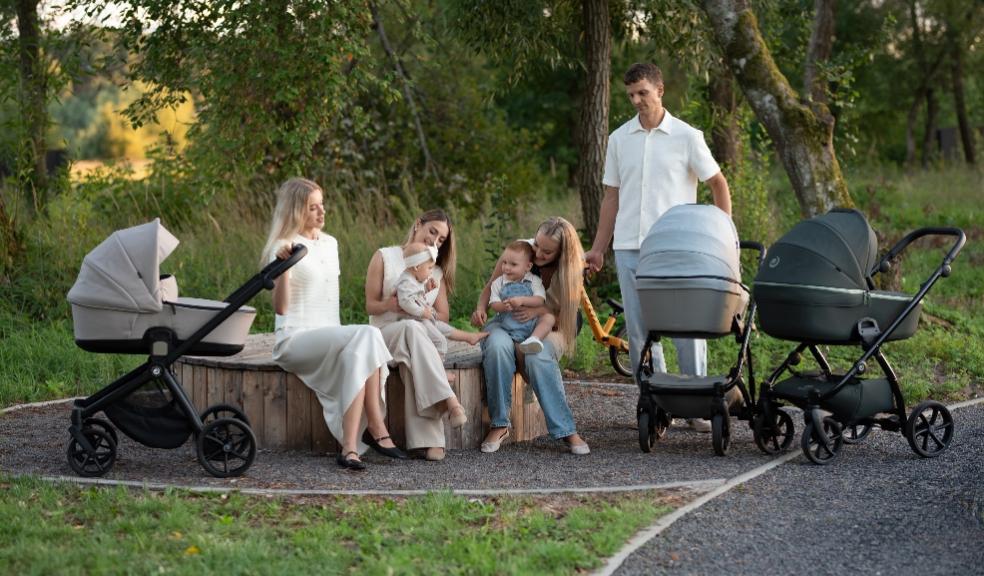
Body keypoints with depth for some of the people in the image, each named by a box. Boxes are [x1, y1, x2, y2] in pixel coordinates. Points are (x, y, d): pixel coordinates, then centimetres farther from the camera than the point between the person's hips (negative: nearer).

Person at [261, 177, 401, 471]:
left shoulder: (330, 244, 17)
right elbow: (280, 308, -14)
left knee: (357, 353, -31)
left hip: (330, 336, 6)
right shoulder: (284, 247, -5)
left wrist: (342, 336, 16)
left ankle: (350, 445, -35)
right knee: (367, 335, -30)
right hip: (295, 339, -6)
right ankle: (376, 428, -30)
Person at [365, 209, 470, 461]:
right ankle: (447, 398, -52)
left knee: (412, 363, -38)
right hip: (385, 333, -2)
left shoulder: (437, 271, 19)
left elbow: (443, 316, 12)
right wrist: (390, 305, -20)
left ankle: (427, 439, -51)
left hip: (423, 334, 2)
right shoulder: (385, 257, 8)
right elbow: (371, 305, 3)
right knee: (412, 328, -40)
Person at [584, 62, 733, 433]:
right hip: (629, 248, 4)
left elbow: (719, 185, 5)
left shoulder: (686, 136, 0)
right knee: (639, 331, 4)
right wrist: (598, 248, 12)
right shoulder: (619, 139, 10)